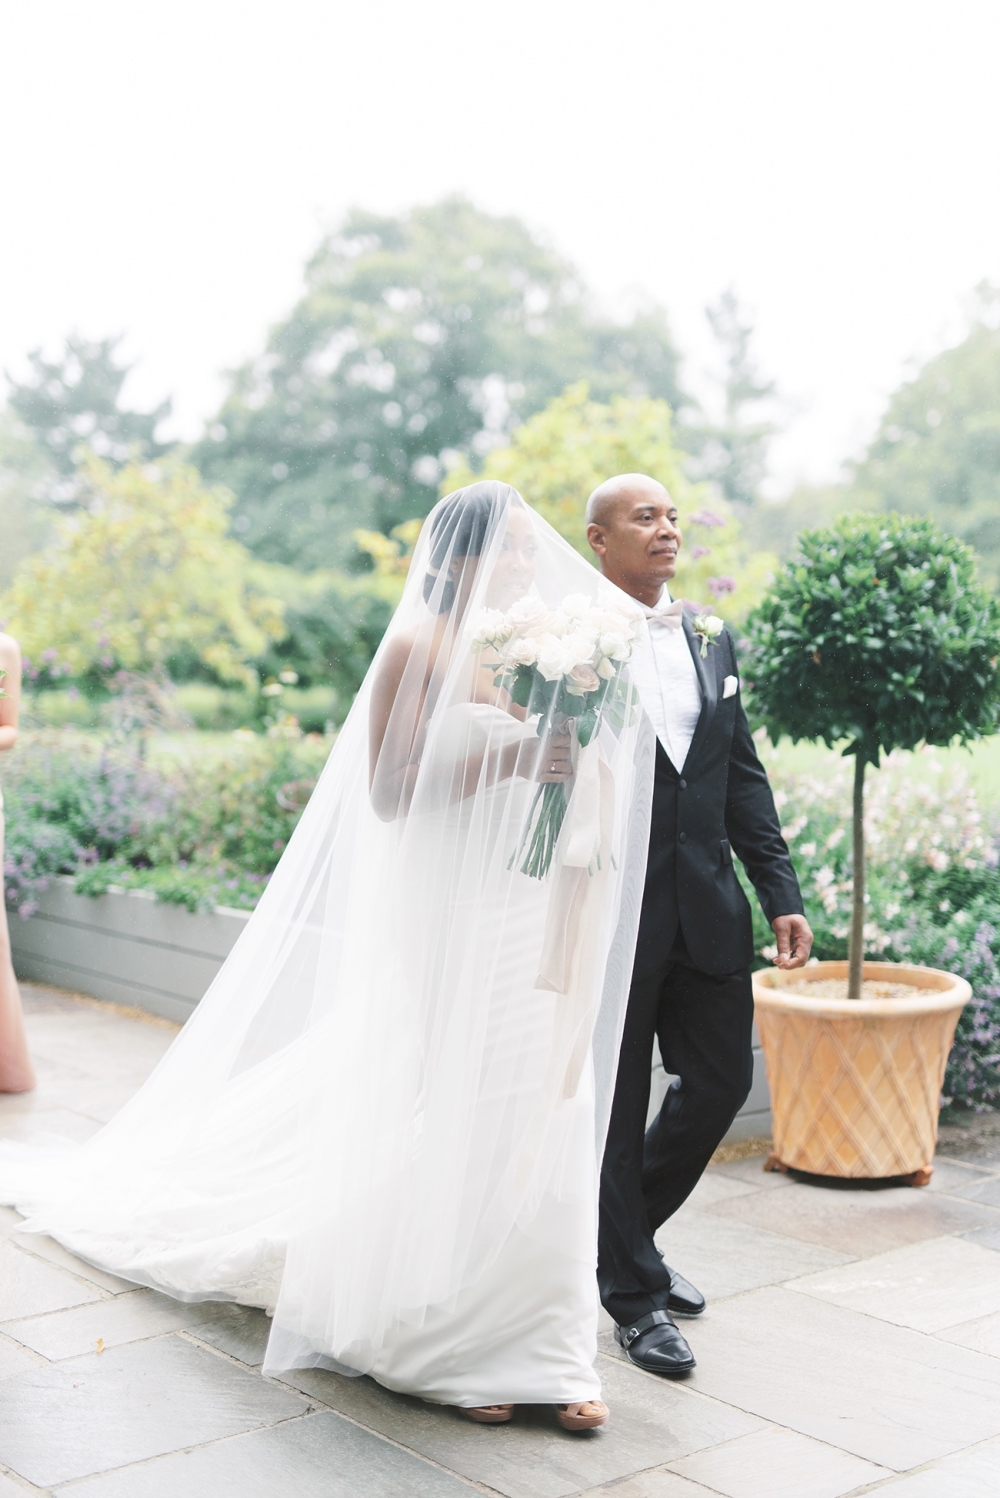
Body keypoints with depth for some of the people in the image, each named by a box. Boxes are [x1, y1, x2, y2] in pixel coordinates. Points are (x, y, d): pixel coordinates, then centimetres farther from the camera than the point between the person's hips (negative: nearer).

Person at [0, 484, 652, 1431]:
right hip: (445, 917, -5)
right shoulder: (417, 649, -7)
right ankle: (445, 1348, 17)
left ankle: (536, 1347, 14)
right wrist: (508, 759, -21)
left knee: (538, 1123, 4)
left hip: (532, 916, 6)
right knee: (453, 1124, 0)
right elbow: (387, 794, -14)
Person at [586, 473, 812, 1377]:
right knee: (618, 1106, 6)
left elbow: (744, 778, 12)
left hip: (707, 907, 6)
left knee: (722, 1079, 12)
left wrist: (782, 892, 7)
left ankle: (624, 1228, 37)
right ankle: (633, 1294, 23)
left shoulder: (712, 640, 11)